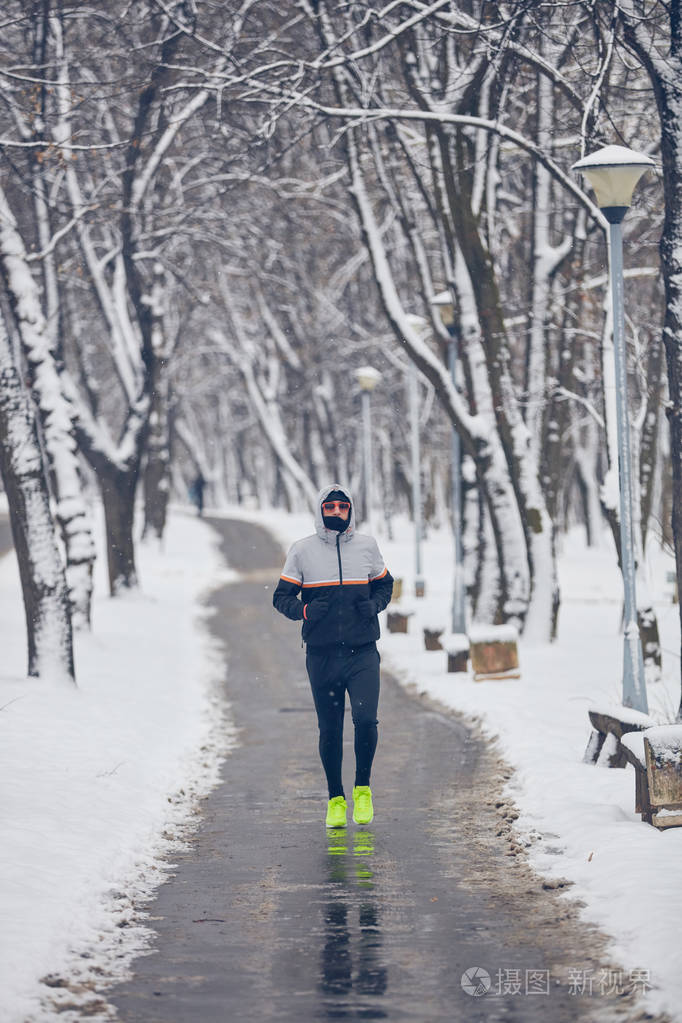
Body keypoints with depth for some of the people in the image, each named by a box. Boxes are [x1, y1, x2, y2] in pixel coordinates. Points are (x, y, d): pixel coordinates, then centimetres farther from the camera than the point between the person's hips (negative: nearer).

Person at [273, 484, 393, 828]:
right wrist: (305, 610, -13)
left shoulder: (367, 546, 6)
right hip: (322, 654, 0)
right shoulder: (302, 550, 2)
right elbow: (281, 596, 7)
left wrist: (374, 605, -3)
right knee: (329, 731, 5)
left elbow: (384, 585, 19)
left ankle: (362, 787, 7)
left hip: (362, 653, 0)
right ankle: (335, 798, 21)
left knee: (365, 719, -15)